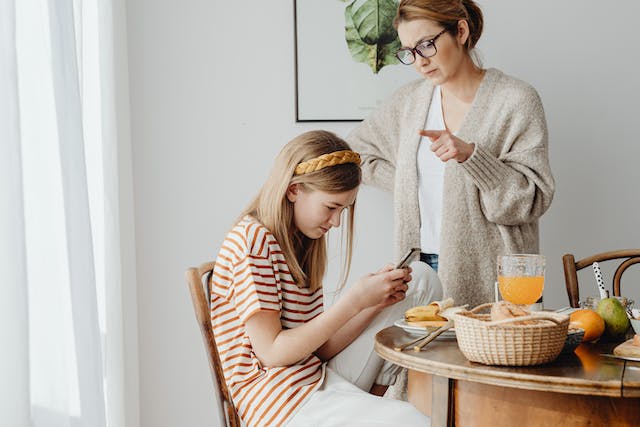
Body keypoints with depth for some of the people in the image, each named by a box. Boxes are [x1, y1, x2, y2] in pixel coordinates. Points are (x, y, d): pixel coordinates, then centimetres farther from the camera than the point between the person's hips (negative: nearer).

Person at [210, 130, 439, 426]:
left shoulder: (300, 244, 16)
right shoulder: (252, 239, -11)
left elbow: (321, 348, 10)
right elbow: (271, 352, -16)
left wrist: (378, 301, -4)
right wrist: (354, 300, -16)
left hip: (319, 378, 9)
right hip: (280, 400, -9)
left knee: (424, 283, 13)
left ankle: (376, 396, 3)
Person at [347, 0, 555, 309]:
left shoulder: (516, 100, -7)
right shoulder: (409, 100, 9)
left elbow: (533, 199, -11)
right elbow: (355, 150, 21)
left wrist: (470, 155, -24)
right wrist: (410, 184, 8)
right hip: (422, 268, 4)